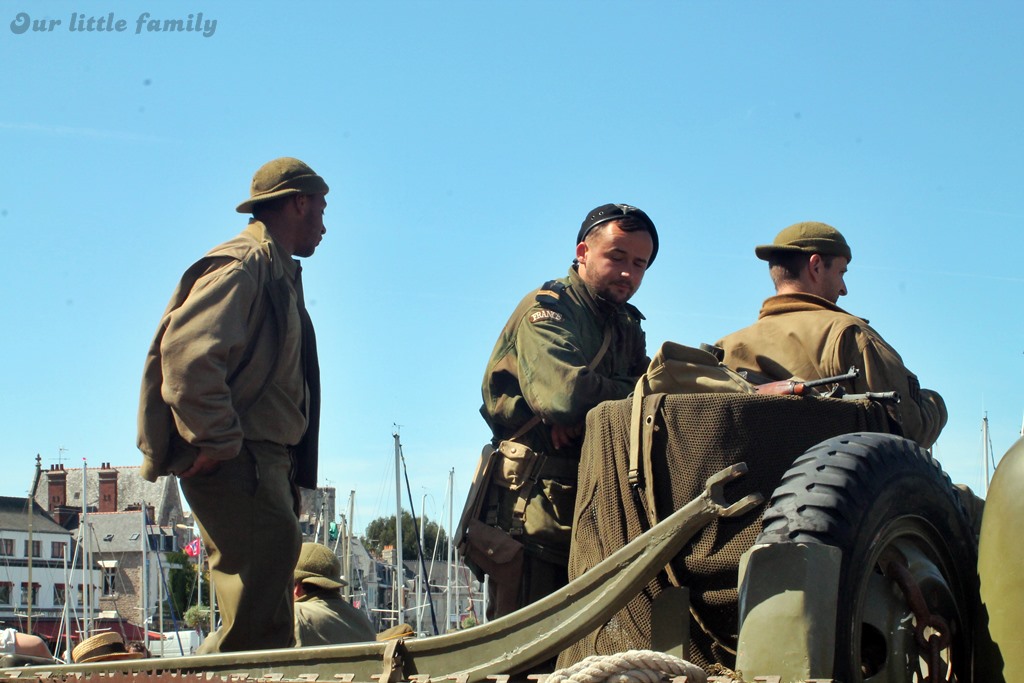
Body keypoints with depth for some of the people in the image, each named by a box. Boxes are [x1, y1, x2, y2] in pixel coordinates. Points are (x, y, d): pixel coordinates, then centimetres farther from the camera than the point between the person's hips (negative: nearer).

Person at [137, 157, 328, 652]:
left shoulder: (279, 273, 24)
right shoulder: (242, 264, -8)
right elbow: (186, 351, -22)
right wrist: (215, 439, -21)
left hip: (266, 458, 10)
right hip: (233, 457, -10)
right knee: (270, 545, -21)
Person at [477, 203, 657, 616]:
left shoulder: (627, 326, 19)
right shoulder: (547, 310, -6)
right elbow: (564, 393, -24)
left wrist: (585, 412, -14)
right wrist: (627, 395, -7)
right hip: (537, 505, -7)